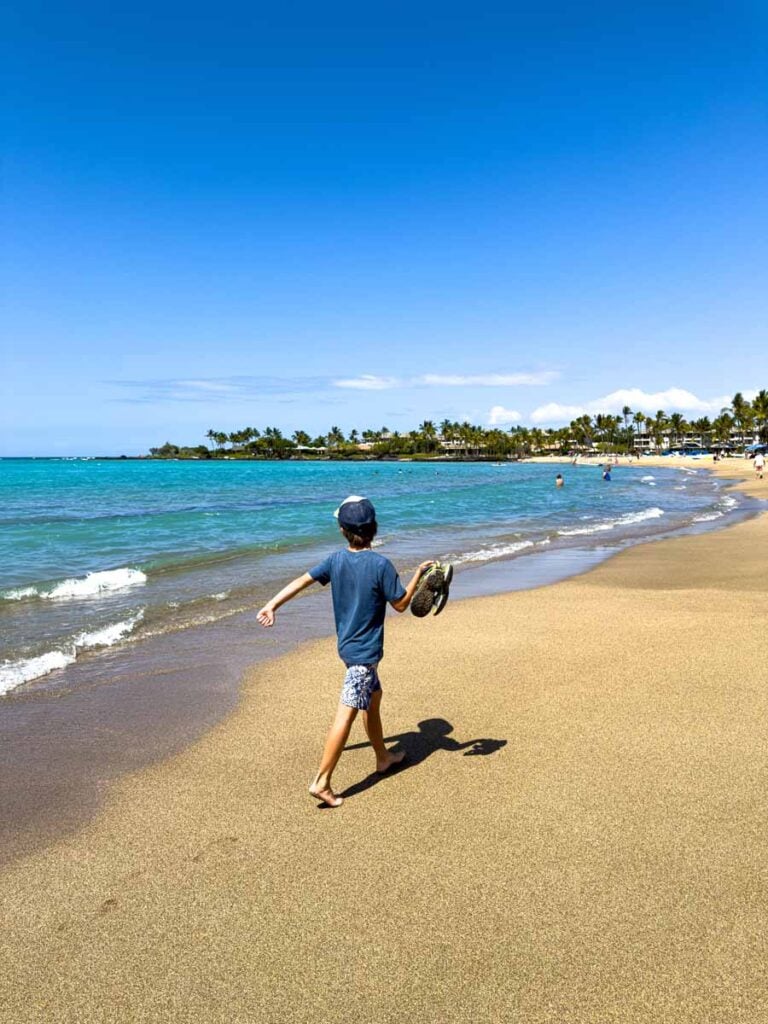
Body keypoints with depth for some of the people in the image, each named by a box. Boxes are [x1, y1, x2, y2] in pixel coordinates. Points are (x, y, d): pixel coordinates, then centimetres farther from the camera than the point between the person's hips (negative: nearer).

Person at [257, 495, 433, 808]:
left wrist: (271, 606, -2)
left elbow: (302, 580, -4)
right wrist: (418, 574, -2)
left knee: (373, 695, 25)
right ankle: (321, 781, -4)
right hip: (365, 652, -7)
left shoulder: (336, 560, -2)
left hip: (347, 645, 7)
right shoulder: (381, 564, -19)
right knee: (347, 713, -5)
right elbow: (400, 604, -11)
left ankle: (383, 757, 41)